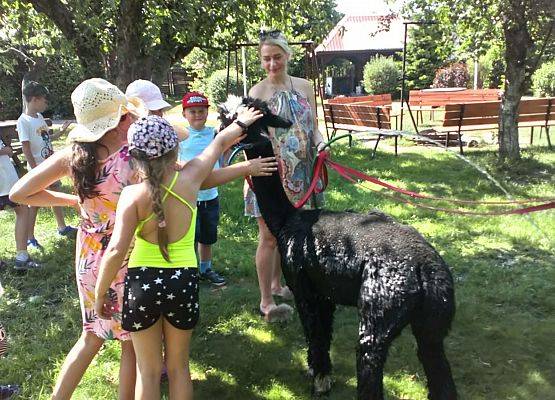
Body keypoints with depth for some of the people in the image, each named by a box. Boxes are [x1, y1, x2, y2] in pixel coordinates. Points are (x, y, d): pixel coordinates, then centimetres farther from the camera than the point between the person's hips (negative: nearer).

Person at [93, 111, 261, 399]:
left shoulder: (133, 194, -14)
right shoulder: (190, 178, -8)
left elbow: (116, 250, -19)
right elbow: (220, 143, 10)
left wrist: (100, 294, -6)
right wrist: (241, 123, 27)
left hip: (143, 282, -2)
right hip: (183, 281, 2)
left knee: (148, 370, 15)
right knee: (178, 366, 19)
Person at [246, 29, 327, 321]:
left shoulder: (304, 86, 8)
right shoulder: (257, 92, -4)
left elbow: (313, 126, 10)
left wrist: (320, 142, -11)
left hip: (298, 173, 5)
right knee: (269, 236, -3)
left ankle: (276, 283, 35)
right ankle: (266, 302, 5)